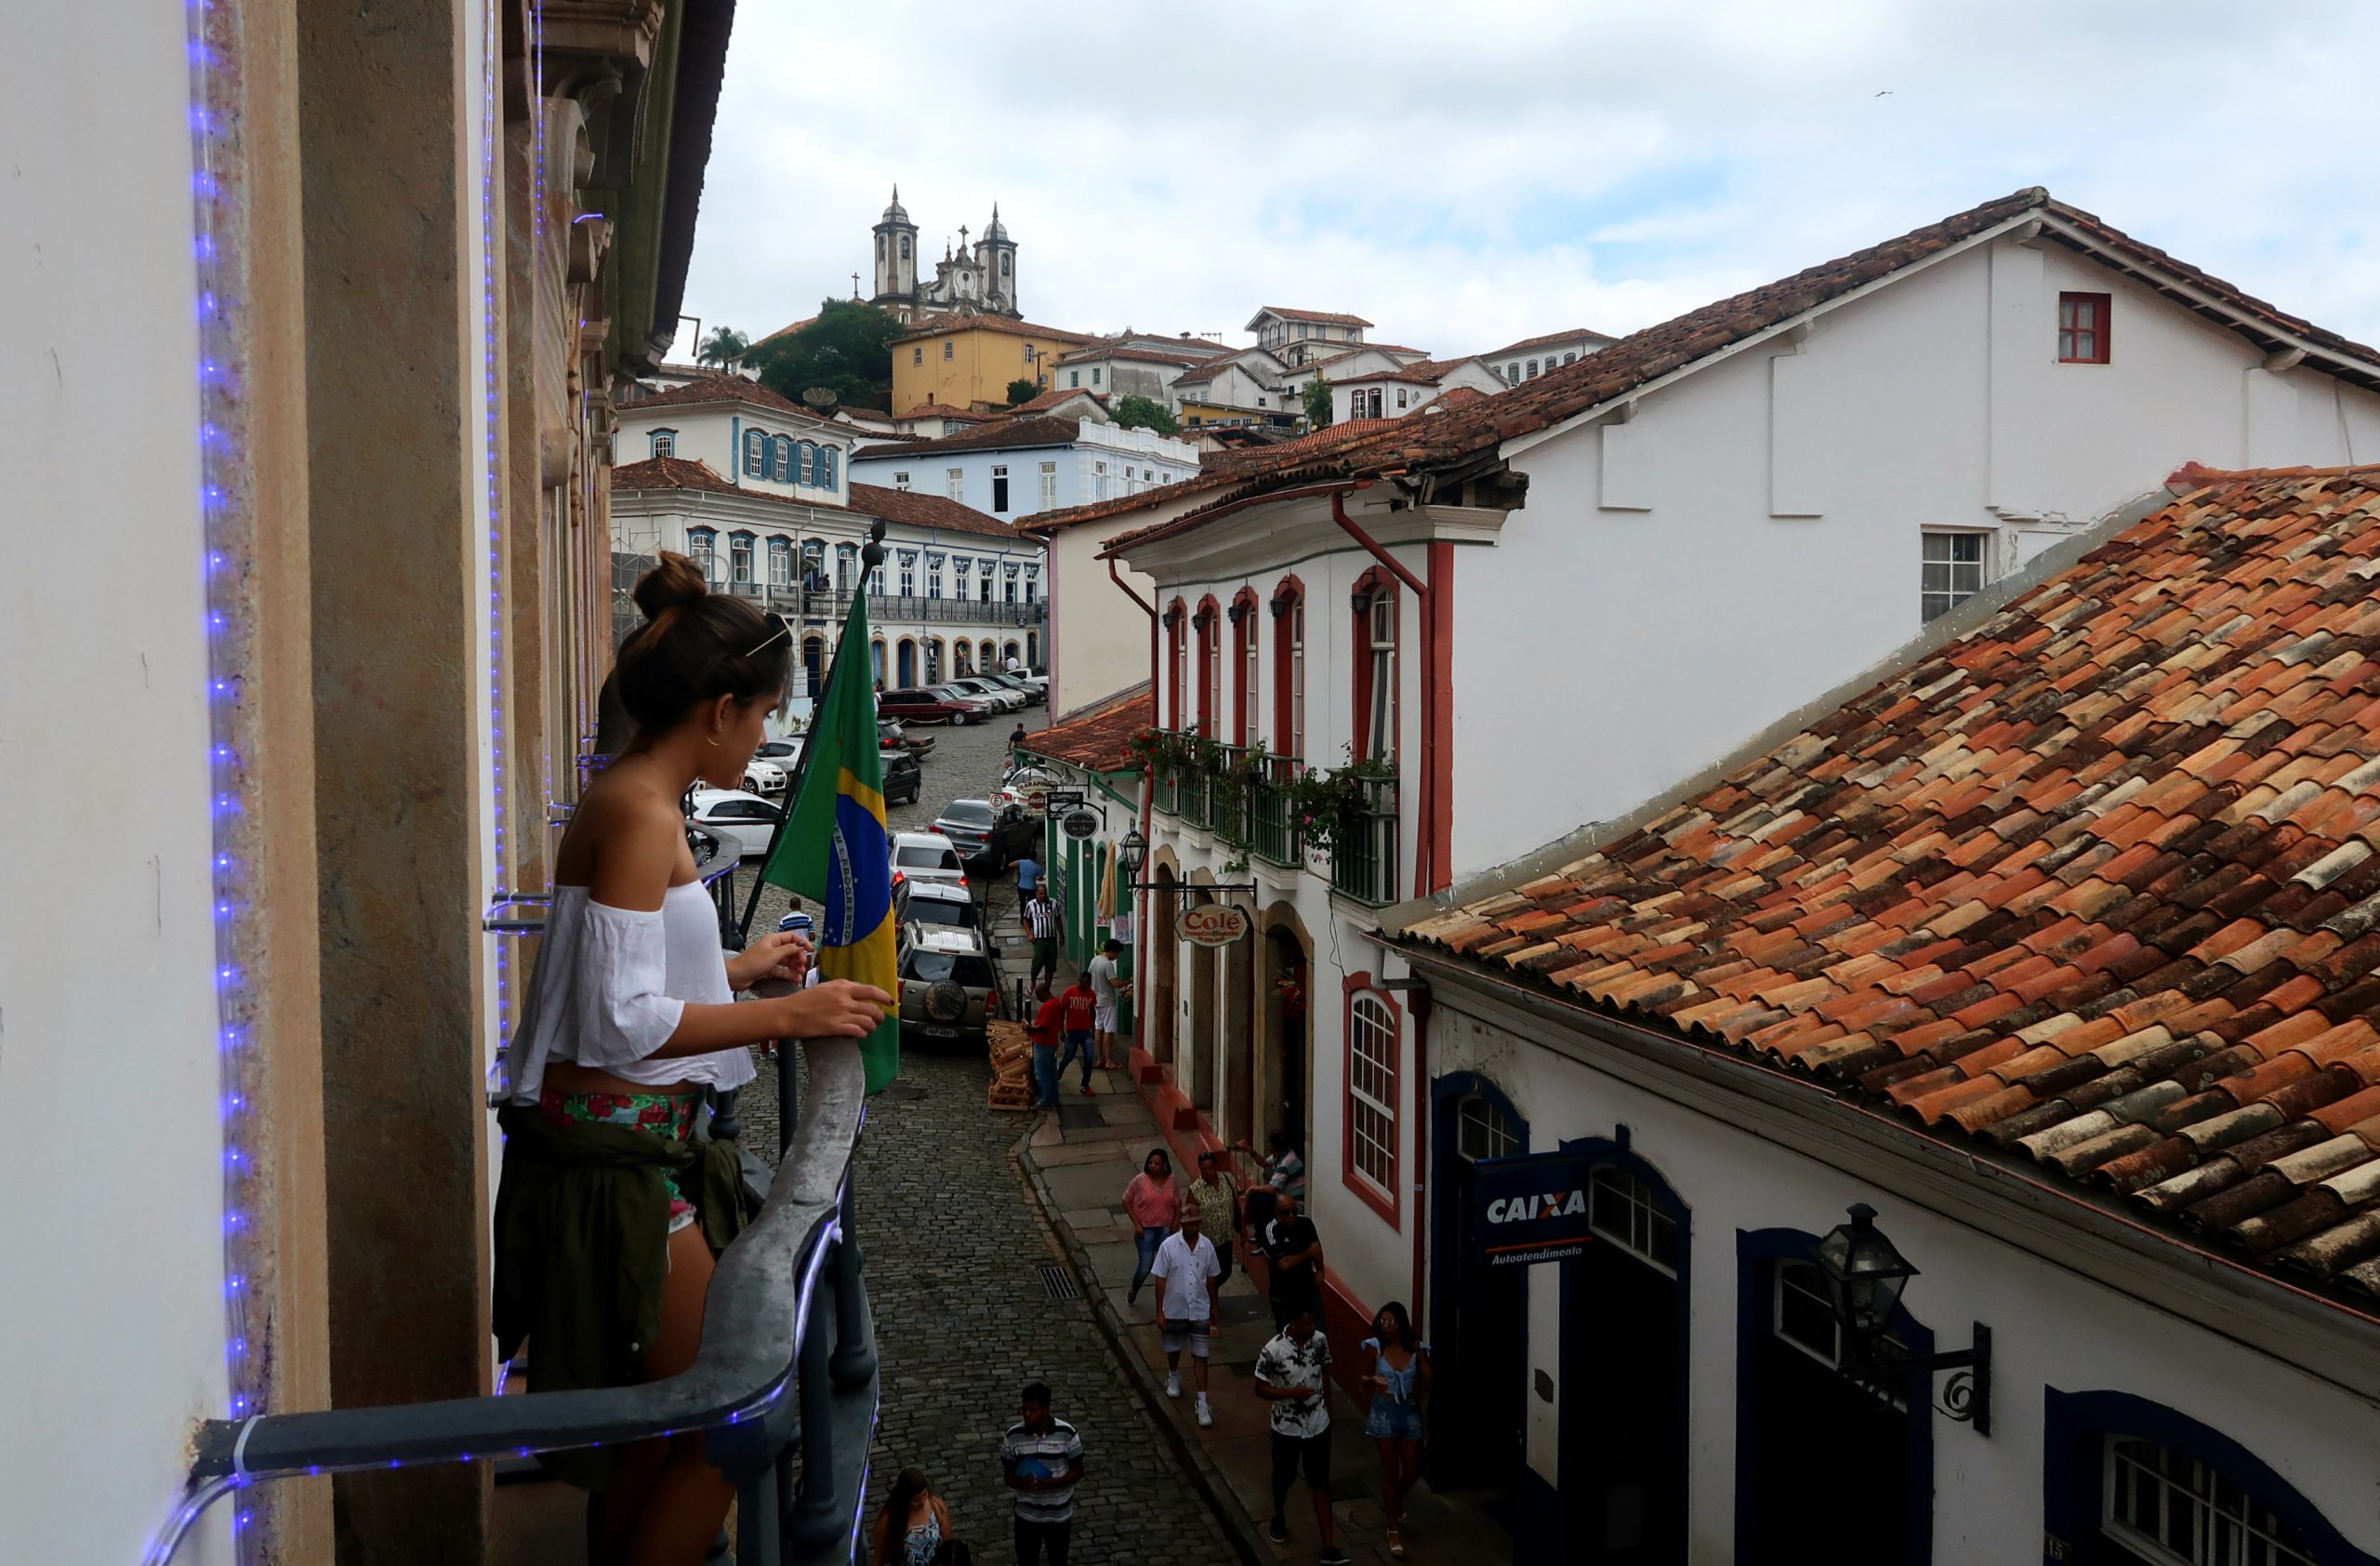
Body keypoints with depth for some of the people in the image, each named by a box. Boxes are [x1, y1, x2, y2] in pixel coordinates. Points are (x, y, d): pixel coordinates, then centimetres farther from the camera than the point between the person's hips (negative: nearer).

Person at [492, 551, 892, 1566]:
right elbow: (622, 1024, -23)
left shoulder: (628, 798, 12)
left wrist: (736, 968, 29)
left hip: (624, 1146, 10)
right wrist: (786, 1015, -18)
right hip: (614, 1154, -10)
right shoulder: (641, 810, -18)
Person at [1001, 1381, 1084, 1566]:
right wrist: (1022, 1483, -28)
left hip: (1059, 1513, -1)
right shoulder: (1013, 1436, -14)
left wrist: (1050, 1483, -25)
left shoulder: (1066, 1433, -18)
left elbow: (1077, 1472, -9)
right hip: (1027, 1514, 1)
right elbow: (1009, 1476, -5)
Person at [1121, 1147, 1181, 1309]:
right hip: (1146, 1230, -3)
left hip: (1166, 1229, 3)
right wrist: (1137, 1224, -11)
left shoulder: (1171, 1180, -4)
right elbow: (1126, 1201, -6)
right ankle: (1133, 1291, 30)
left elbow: (1177, 1202, 11)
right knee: (1145, 1266, -1)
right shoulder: (1140, 1180, -14)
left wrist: (1176, 1221, -1)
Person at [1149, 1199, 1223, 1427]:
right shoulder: (1169, 1246, -16)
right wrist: (1160, 1311, -9)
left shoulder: (1207, 1245, -8)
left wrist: (1215, 1306, 11)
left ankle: (1202, 1402, 8)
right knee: (1173, 1348, 22)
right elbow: (1160, 1280, -10)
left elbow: (1212, 1278, 5)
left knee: (1200, 1355, 1)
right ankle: (1173, 1376, 51)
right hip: (1175, 1310, -1)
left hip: (1200, 1311, 1)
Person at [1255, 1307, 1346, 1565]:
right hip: (1287, 1427, -2)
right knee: (1283, 1478, 20)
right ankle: (1279, 1518, 49)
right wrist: (1292, 1392, -28)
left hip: (1318, 1425, 2)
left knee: (1321, 1484, 6)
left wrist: (1329, 1412, 13)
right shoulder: (1273, 1350, -24)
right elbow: (1260, 1389, -15)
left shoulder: (1320, 1341, -11)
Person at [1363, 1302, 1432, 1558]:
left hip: (1410, 1412, 2)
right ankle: (1394, 1531, 17)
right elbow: (1364, 1379, -2)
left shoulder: (1417, 1349, -9)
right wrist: (1372, 1380, -25)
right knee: (1390, 1471, 4)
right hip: (1385, 1412, -2)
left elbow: (1429, 1381, -3)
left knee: (1412, 1472, 11)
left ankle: (1391, 1502, 44)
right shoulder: (1375, 1347, -12)